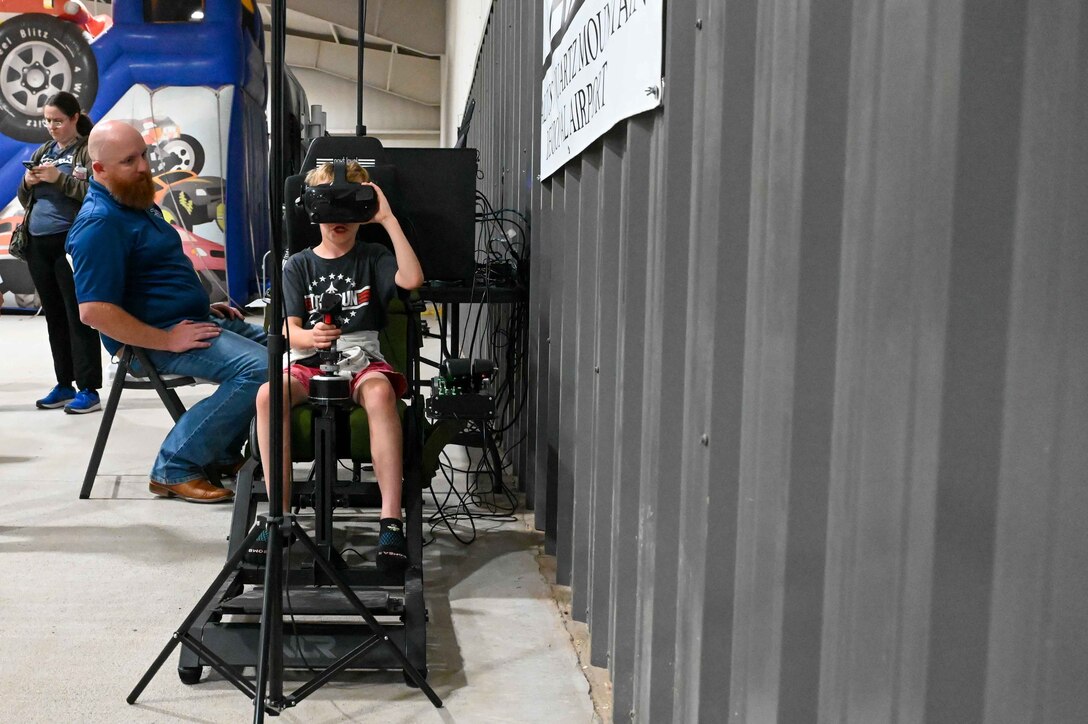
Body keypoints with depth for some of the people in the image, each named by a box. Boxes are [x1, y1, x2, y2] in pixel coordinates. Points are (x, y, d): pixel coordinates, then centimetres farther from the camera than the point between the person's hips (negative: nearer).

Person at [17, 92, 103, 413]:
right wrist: (27, 183, -2)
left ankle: (89, 389, -3)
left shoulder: (90, 151, -2)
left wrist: (59, 178, -18)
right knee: (54, 316, 10)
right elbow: (23, 200, 19)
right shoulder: (42, 152, 17)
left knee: (78, 315, -6)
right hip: (38, 244, 7)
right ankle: (64, 384, 17)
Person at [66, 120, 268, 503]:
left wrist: (204, 306, 14)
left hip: (192, 320, 11)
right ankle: (174, 469, -15)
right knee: (259, 368, -26)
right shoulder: (100, 223, -18)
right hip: (156, 337, -11)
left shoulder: (138, 202, 14)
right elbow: (93, 310, -26)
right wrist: (167, 340, -24)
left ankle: (222, 454, 15)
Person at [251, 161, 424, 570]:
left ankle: (390, 520, -37)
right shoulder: (298, 266, 16)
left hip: (362, 358, -1)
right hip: (309, 360, 2)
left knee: (380, 393, -38)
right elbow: (290, 329, 5)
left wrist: (388, 220, -7)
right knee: (268, 394, -32)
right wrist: (309, 337, -20)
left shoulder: (372, 257, 12)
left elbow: (412, 279, -10)